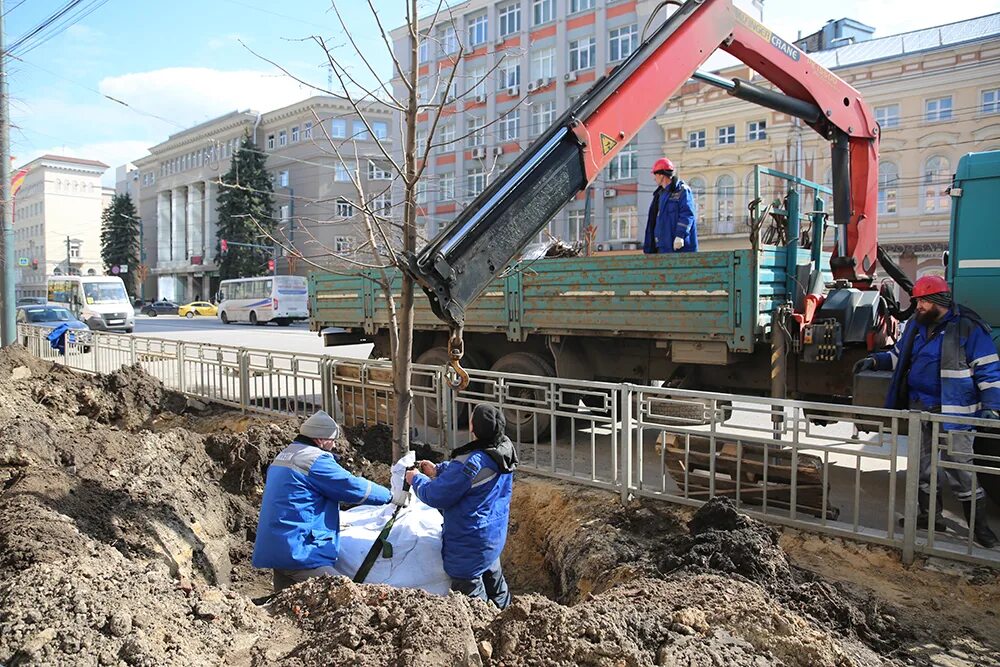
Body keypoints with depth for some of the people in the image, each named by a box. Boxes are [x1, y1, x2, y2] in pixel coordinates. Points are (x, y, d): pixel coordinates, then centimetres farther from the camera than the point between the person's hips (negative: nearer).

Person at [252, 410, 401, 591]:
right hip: (299, 552, -10)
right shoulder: (316, 459, -13)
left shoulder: (283, 456, 17)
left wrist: (334, 521, 35)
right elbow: (355, 488, -10)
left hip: (274, 549, 10)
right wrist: (391, 496, 4)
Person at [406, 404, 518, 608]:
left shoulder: (472, 463, -33)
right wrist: (438, 470, 4)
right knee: (492, 576, 28)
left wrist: (417, 479, -5)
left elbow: (436, 496, -22)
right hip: (495, 535, 9)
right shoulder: (505, 449, -7)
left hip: (470, 541, -9)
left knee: (469, 588, 8)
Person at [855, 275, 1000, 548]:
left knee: (959, 472, -4)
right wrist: (874, 360, 4)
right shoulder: (916, 325, 8)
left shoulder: (968, 328, -11)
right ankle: (930, 516, 29)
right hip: (919, 408, 7)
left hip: (953, 413, -7)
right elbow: (898, 356, 21)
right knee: (921, 466, 15)